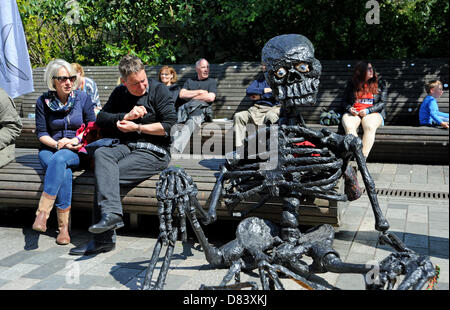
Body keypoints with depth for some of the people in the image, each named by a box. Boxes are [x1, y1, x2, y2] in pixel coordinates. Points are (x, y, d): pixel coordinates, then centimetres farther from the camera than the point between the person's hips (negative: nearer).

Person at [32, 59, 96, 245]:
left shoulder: (83, 98, 3)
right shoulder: (43, 102, 4)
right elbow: (41, 133, 3)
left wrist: (75, 140, -14)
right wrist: (57, 144, -15)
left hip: (77, 152, -1)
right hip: (50, 148, 1)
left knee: (59, 159, -36)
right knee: (64, 173, -33)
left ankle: (42, 213, -38)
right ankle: (63, 226, -31)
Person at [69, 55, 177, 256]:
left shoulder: (158, 90, -1)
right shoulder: (120, 93, 15)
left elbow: (171, 125, -9)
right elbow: (100, 119, 9)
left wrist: (137, 127, -9)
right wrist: (126, 116, -9)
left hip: (154, 151, -5)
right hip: (126, 146, 5)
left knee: (103, 175, -23)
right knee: (101, 154, -29)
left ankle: (102, 240, -19)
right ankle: (111, 213, -41)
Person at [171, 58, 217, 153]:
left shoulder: (212, 82, 24)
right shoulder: (189, 81, 33)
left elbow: (210, 98, 4)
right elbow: (182, 94, 14)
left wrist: (190, 96, 9)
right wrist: (199, 92, 7)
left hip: (202, 109, -3)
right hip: (186, 108, 4)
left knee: (192, 122, -41)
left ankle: (176, 148, -59)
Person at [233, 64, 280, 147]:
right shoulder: (260, 79, 26)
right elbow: (248, 91, 11)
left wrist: (260, 96, -1)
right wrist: (264, 90, -1)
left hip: (272, 108, -5)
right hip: (256, 108, 5)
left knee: (270, 116, -40)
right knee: (238, 116, -19)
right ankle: (239, 146, -24)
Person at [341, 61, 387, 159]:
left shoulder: (380, 83, 14)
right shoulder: (351, 84, 17)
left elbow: (382, 103, 5)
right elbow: (344, 101, 18)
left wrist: (368, 111, -11)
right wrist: (349, 108, -6)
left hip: (373, 113, -1)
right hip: (353, 113, 1)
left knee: (369, 126, -37)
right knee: (348, 126, -34)